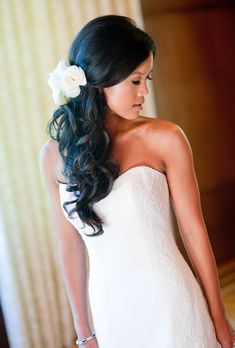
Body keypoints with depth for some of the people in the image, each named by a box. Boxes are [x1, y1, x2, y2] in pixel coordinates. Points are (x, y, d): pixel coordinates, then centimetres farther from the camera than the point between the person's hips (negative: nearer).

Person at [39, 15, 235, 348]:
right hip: (109, 314, 2)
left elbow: (194, 230, -5)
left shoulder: (164, 138, -9)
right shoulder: (55, 154, -2)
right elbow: (71, 245, 2)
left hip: (170, 305, -2)